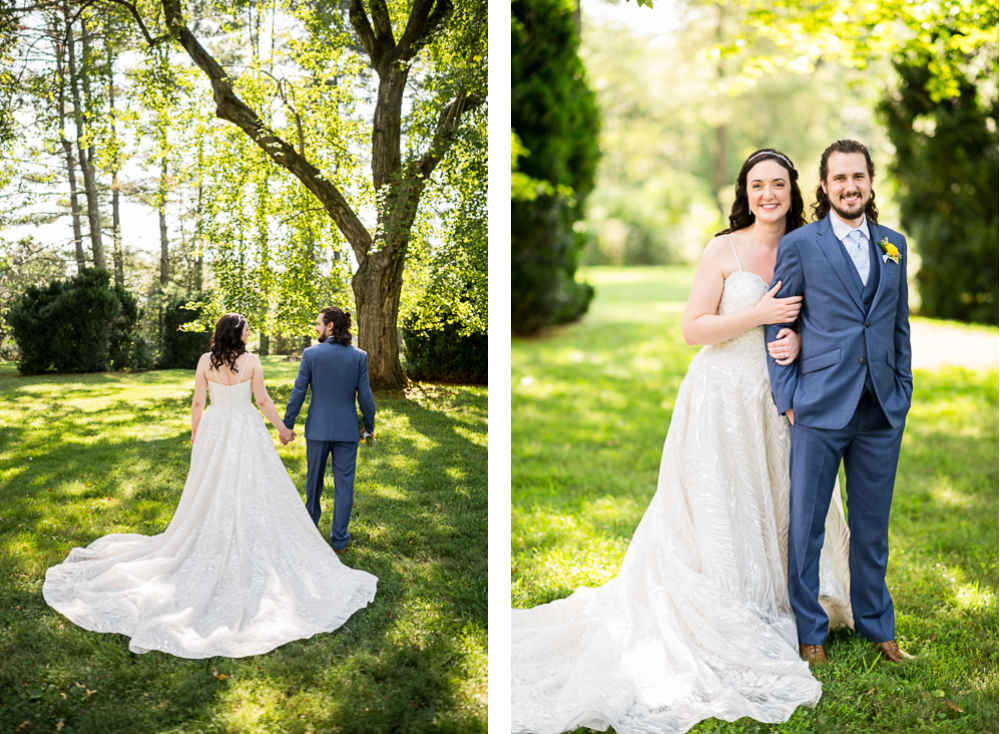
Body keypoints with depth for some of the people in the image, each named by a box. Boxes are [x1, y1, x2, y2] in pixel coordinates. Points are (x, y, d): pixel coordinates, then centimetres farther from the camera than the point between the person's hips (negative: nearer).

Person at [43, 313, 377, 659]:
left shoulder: (205, 361, -4)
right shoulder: (251, 361, -10)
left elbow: (197, 403, 0)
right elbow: (263, 401, -5)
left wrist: (195, 435, 14)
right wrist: (282, 428, 8)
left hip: (213, 431, 3)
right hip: (246, 433, -3)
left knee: (211, 496, 14)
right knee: (251, 495, 6)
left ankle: (211, 551, 24)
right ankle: (252, 555, 11)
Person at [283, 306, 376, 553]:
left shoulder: (311, 354, -8)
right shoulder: (358, 356, -5)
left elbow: (298, 392, -6)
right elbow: (365, 396, -3)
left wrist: (287, 425, 4)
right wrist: (368, 426, 10)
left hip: (318, 428, 0)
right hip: (347, 430, 0)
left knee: (314, 477, 18)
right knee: (344, 483, 6)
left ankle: (311, 523, 38)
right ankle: (339, 539, 10)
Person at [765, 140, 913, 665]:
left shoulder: (894, 245, 11)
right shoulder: (798, 245, -2)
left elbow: (899, 325, 16)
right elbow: (778, 328, -1)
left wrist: (903, 391, 10)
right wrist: (787, 399, -5)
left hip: (882, 411, 4)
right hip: (821, 408, -4)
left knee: (872, 524, 14)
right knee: (806, 523, 5)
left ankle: (876, 625, 31)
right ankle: (808, 630, 21)